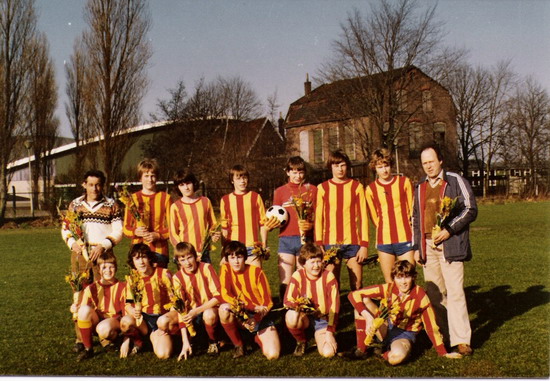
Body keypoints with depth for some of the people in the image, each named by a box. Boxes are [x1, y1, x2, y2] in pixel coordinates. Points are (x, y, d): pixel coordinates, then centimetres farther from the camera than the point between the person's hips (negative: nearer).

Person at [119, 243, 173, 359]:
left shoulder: (163, 274, -6)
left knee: (163, 354, -25)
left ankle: (153, 336, 10)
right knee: (125, 321, -34)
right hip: (142, 319, 2)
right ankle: (137, 343, 0)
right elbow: (128, 305, -1)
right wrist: (133, 311, -26)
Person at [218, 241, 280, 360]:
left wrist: (256, 319, -24)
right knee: (224, 309, -34)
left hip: (260, 317, 0)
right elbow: (225, 295, -16)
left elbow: (267, 301, -6)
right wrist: (253, 307, -23)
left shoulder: (256, 271, -7)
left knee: (273, 355, -20)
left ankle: (257, 337, 17)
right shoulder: (225, 269, -5)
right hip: (239, 316, 1)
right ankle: (238, 344, -8)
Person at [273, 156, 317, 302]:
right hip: (286, 240, 1)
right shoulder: (280, 191, 12)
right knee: (285, 282, -3)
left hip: (306, 240, 0)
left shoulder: (312, 190, 10)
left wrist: (311, 224, -10)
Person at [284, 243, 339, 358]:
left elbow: (334, 305, -11)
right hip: (305, 316, 1)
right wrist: (297, 305, -37)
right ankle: (301, 342, -1)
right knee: (291, 317, -35)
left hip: (323, 319, 0)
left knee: (328, 352, -22)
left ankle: (319, 335, 16)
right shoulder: (298, 276, -12)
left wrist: (330, 332, -14)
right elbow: (288, 300, -14)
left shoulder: (328, 277, -13)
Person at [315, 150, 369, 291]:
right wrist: (318, 244, -2)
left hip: (353, 243, 0)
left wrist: (364, 245, -3)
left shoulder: (356, 186, 5)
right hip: (330, 243, 0)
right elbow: (318, 217, 6)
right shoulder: (322, 188, 6)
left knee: (357, 286, 0)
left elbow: (363, 217, 4)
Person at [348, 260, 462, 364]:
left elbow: (431, 326, -9)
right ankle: (361, 348, -13)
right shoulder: (387, 289, -15)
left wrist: (443, 353, -5)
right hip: (385, 328, 3)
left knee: (397, 357, -41)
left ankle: (384, 352, -3)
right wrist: (368, 317, -32)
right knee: (363, 301, -21)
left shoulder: (420, 297, -18)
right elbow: (354, 295, -20)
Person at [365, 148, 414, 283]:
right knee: (389, 283, 7)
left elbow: (412, 210, 7)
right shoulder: (370, 189, 3)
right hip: (384, 241, 1)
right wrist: (384, 230, 11)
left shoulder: (404, 182, 1)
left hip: (405, 240, -1)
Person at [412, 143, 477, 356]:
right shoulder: (420, 188, 17)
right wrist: (416, 247, 15)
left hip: (450, 245, -5)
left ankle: (461, 340, -4)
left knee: (455, 292, -8)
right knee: (434, 293, 8)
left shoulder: (456, 181, 1)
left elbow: (470, 210, -4)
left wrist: (449, 230, -13)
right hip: (428, 246, 5)